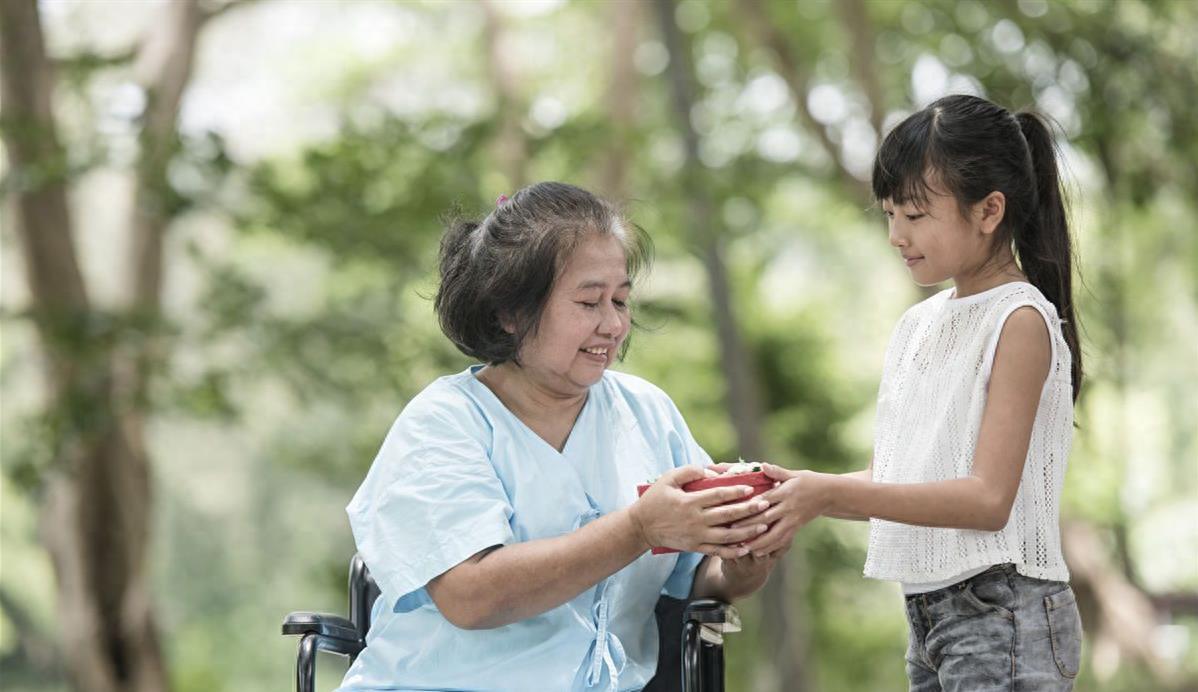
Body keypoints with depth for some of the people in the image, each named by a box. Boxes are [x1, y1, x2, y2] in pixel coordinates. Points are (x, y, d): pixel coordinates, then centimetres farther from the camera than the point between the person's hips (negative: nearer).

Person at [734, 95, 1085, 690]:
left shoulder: (1020, 320, -11)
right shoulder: (917, 325, 13)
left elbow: (988, 497, -19)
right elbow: (888, 479, 13)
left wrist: (830, 493, -21)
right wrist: (795, 493, -5)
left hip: (1002, 615, -7)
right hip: (927, 614, 8)